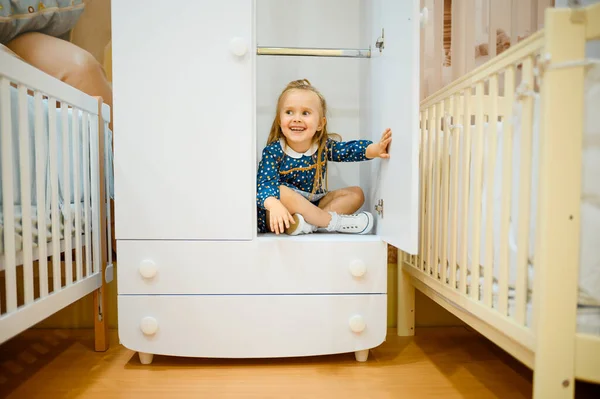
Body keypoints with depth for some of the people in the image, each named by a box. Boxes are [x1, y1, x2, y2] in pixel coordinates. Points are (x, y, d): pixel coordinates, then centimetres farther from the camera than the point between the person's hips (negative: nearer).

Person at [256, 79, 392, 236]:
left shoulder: (324, 146, -5)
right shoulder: (273, 152, -16)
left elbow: (350, 149, -15)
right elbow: (265, 184, -26)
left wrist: (375, 149, -36)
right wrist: (274, 205, -47)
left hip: (313, 205, 5)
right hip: (280, 217, -5)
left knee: (356, 193, -3)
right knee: (281, 191, -36)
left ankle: (308, 224, -25)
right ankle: (334, 221, -23)